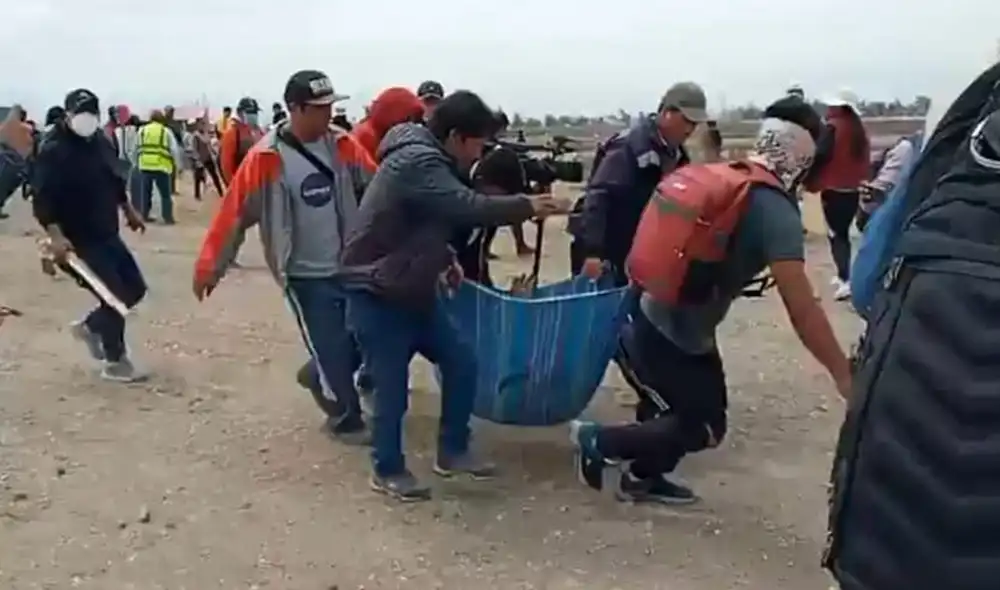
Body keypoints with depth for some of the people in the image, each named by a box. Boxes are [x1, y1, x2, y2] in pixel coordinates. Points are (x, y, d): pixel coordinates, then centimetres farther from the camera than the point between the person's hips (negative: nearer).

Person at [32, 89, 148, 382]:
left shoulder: (102, 142, 6)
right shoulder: (53, 151, -18)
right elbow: (42, 199, -24)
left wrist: (128, 210, 27)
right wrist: (55, 235, -35)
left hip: (107, 235, 8)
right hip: (77, 242, -8)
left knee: (135, 288, 12)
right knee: (115, 297, -6)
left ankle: (90, 326, 34)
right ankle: (115, 362, 14)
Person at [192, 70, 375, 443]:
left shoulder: (342, 145, -2)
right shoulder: (267, 158, -16)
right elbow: (235, 211, -11)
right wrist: (210, 265, -7)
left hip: (351, 265, 5)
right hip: (306, 276, -5)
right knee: (332, 350, 1)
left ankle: (321, 379, 41)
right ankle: (345, 418, 24)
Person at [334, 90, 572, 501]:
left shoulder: (430, 160, 9)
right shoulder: (417, 163, -23)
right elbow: (468, 208, -35)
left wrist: (444, 261, 9)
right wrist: (528, 207, -27)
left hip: (412, 290, 10)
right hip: (375, 296, -10)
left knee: (461, 363, 8)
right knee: (392, 388, -2)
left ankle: (452, 452, 21)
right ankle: (388, 471, 19)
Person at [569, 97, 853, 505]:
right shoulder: (776, 211, -21)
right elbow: (802, 309, -25)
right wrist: (843, 375, -18)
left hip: (650, 319, 8)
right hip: (667, 339, -8)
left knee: (706, 408, 24)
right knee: (702, 429, 10)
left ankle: (643, 477, 37)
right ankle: (598, 440, 14)